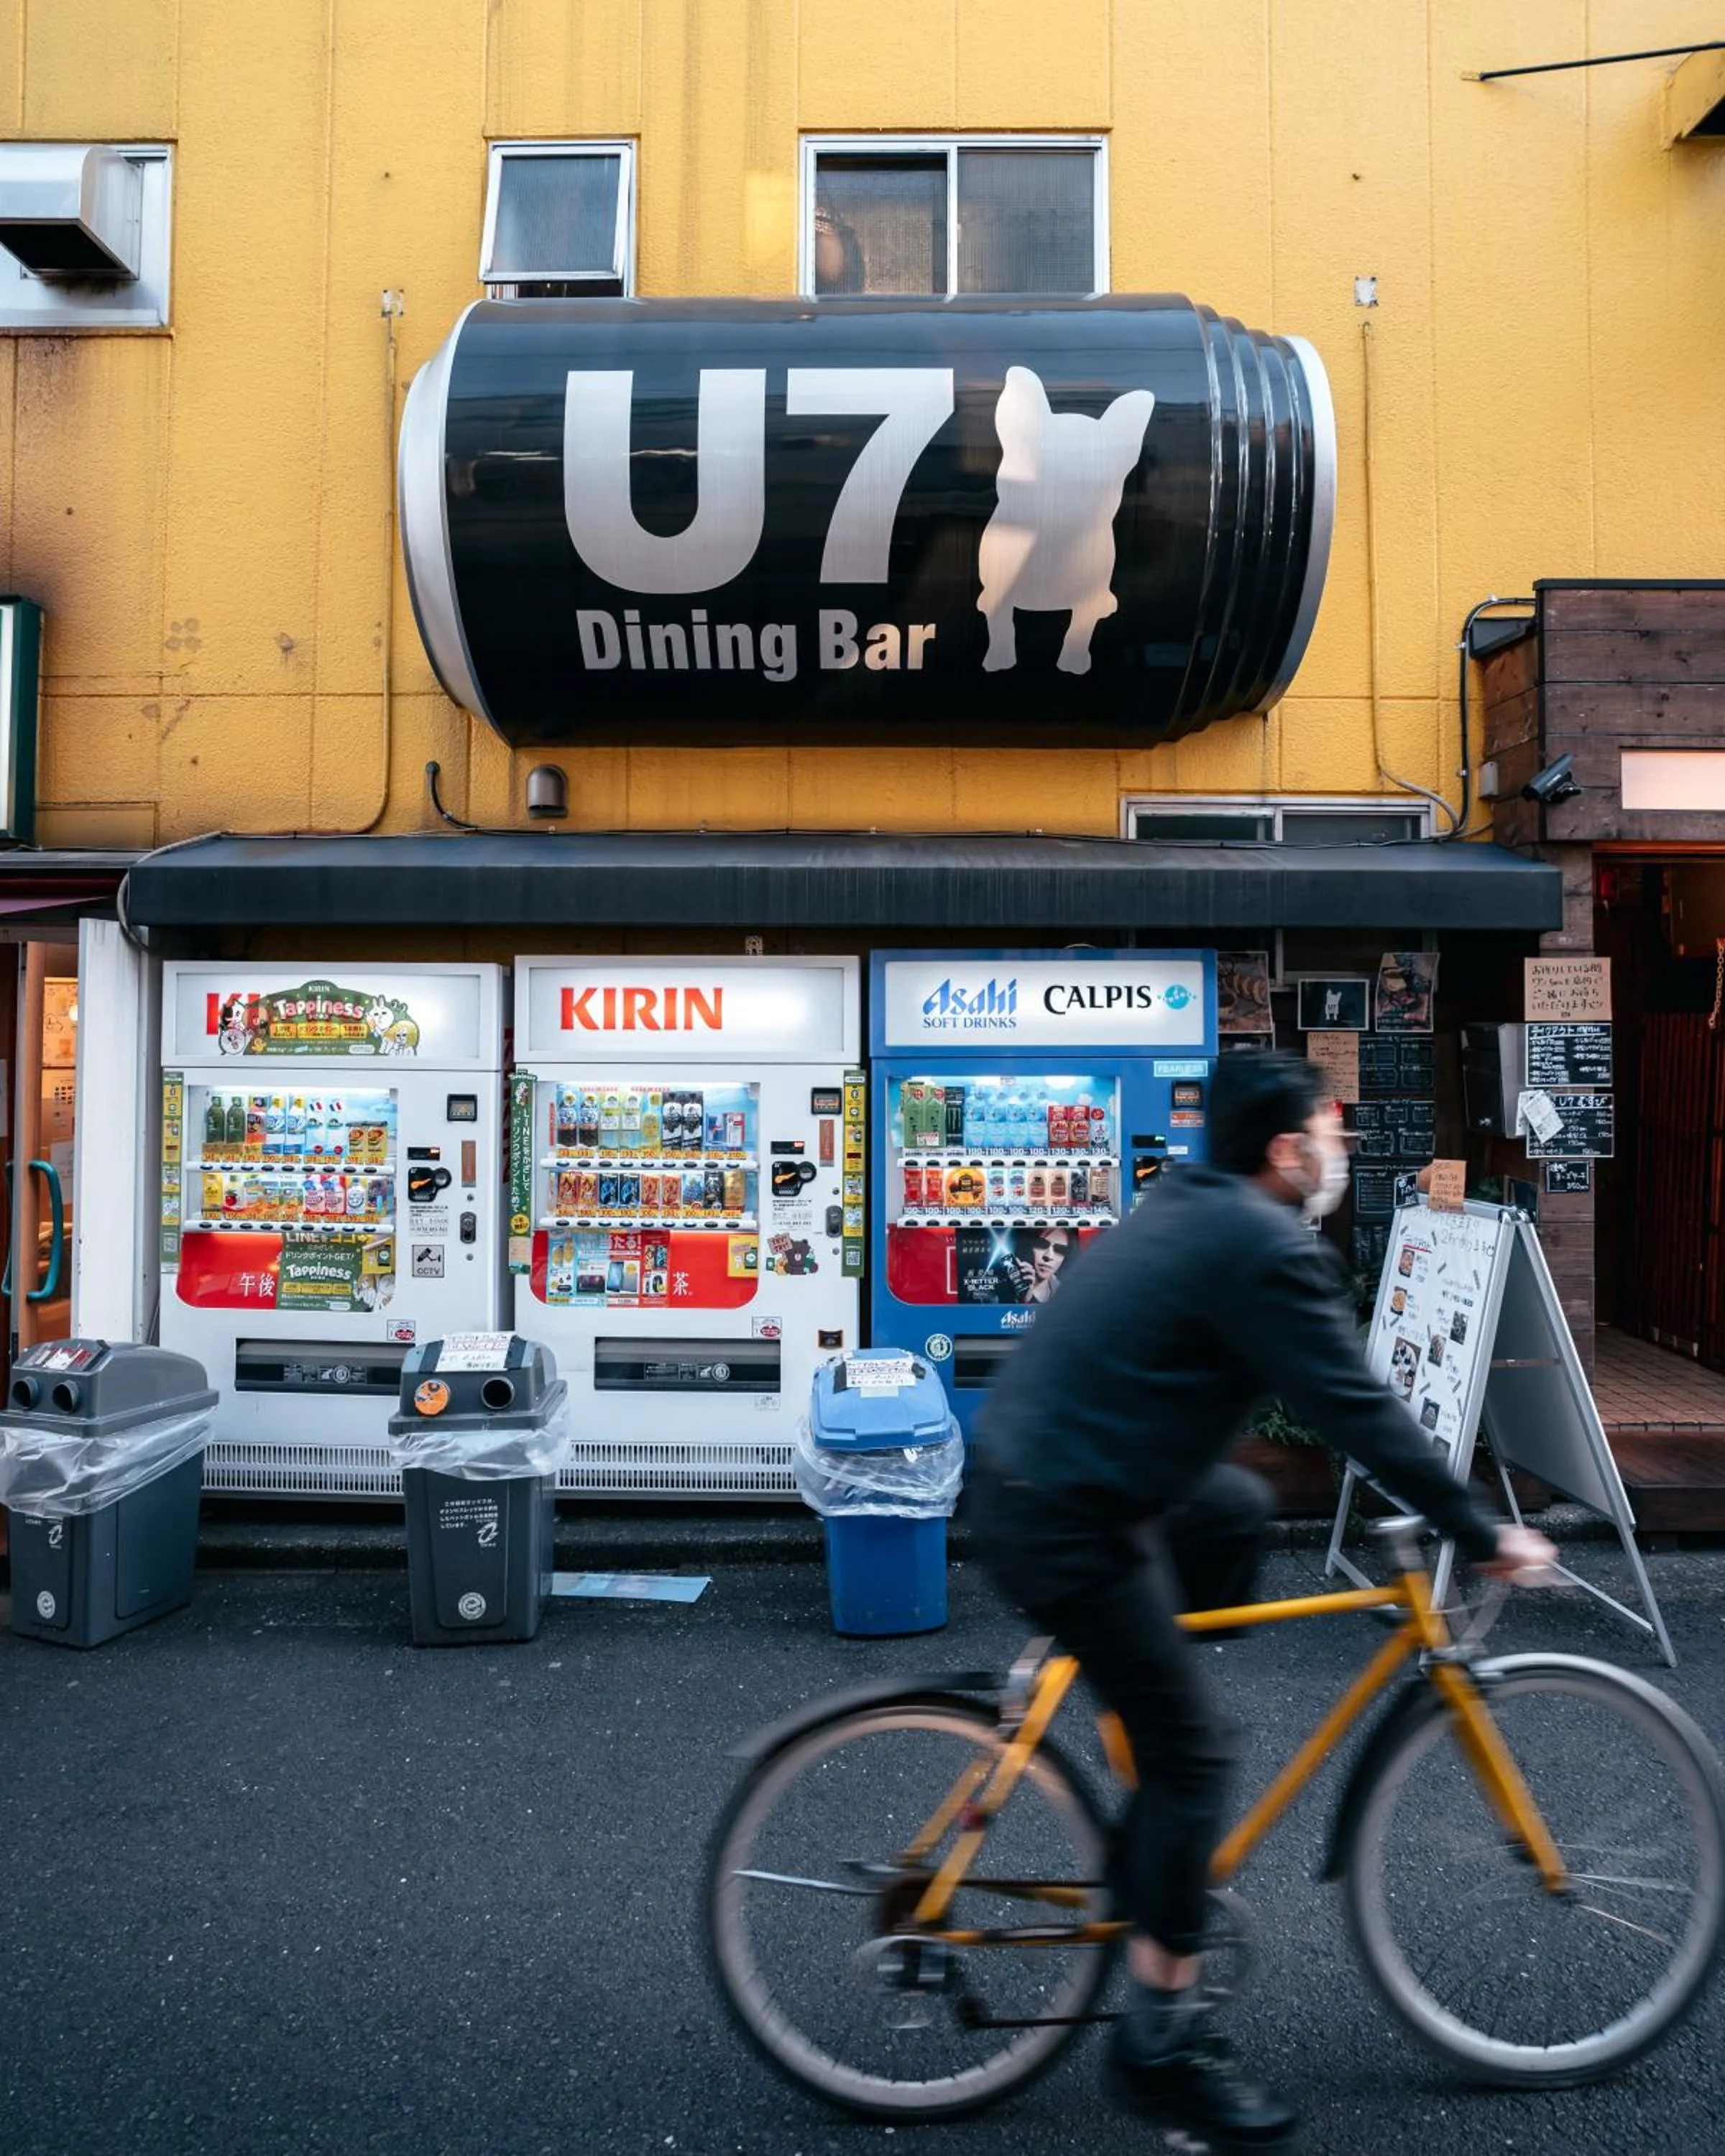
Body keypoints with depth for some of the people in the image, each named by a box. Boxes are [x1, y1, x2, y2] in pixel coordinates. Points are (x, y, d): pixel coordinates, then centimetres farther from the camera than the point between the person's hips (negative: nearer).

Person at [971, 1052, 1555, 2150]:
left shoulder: (1192, 1210, 14)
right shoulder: (1265, 1246, -16)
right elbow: (1356, 1409, -15)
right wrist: (1483, 1533, -4)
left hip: (1029, 1474, 10)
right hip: (1068, 1523, -10)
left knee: (1240, 1506, 25)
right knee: (1193, 1751, 1)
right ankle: (1162, 2041, 15)